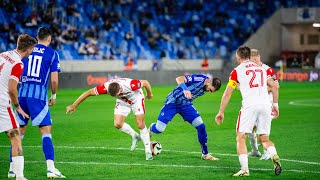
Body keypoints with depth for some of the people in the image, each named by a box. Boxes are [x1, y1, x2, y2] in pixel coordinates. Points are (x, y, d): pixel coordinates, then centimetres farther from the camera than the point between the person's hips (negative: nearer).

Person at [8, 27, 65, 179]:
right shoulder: (52, 54, 3)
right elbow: (54, 80, -3)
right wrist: (54, 96, 12)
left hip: (22, 94, 4)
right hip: (39, 95, -4)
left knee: (18, 132, 12)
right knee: (46, 131, -2)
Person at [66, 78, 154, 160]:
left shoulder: (131, 85, -42)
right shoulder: (106, 88, -34)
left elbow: (145, 82, -24)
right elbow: (88, 93, -25)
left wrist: (149, 94, -4)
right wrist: (74, 106, -22)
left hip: (136, 99, -3)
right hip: (123, 101, 3)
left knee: (140, 124, -11)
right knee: (117, 124, -11)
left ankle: (148, 151, 2)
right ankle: (135, 136, 16)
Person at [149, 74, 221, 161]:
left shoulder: (205, 89, -2)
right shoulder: (199, 79, -25)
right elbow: (179, 79, -35)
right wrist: (185, 89, -49)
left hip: (186, 105, 6)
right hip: (173, 102, -6)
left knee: (201, 127, -7)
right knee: (159, 129, -8)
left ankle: (205, 154, 7)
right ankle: (150, 129, 31)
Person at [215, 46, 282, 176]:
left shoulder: (237, 71, 6)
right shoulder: (261, 69, 20)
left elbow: (227, 93, 4)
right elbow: (274, 86, 15)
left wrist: (221, 112, 10)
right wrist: (275, 105, 23)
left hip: (250, 106, -4)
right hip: (265, 106, 4)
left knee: (241, 138, 3)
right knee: (264, 139, 14)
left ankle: (244, 169, -12)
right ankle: (274, 156, -15)